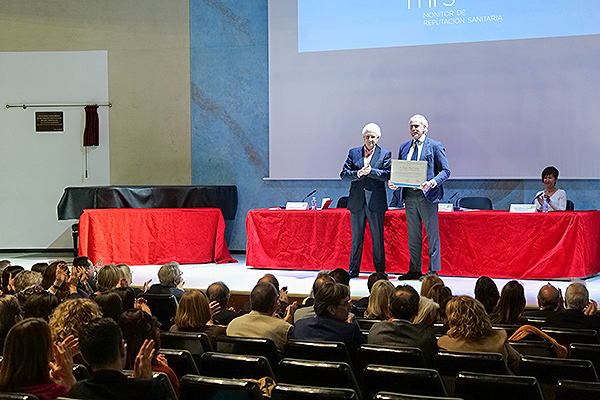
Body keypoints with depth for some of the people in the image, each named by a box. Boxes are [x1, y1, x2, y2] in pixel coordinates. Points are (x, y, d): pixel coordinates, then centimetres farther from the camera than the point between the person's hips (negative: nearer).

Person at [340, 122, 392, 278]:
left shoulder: (385, 154, 5)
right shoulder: (353, 153, 11)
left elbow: (388, 175, -7)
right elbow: (343, 174, 3)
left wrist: (371, 171, -18)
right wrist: (358, 173, -14)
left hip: (376, 201, -2)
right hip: (357, 201, 2)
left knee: (377, 238, 2)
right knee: (356, 237, 7)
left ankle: (380, 270, 9)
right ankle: (353, 270, 12)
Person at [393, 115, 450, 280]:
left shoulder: (435, 146, 0)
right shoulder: (404, 147, 16)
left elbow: (446, 171, -4)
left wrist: (432, 183, -20)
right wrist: (394, 183, -2)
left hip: (427, 195, -5)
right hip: (409, 196, 5)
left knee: (432, 234, -1)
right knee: (413, 235, 10)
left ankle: (433, 270, 4)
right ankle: (414, 270, 16)